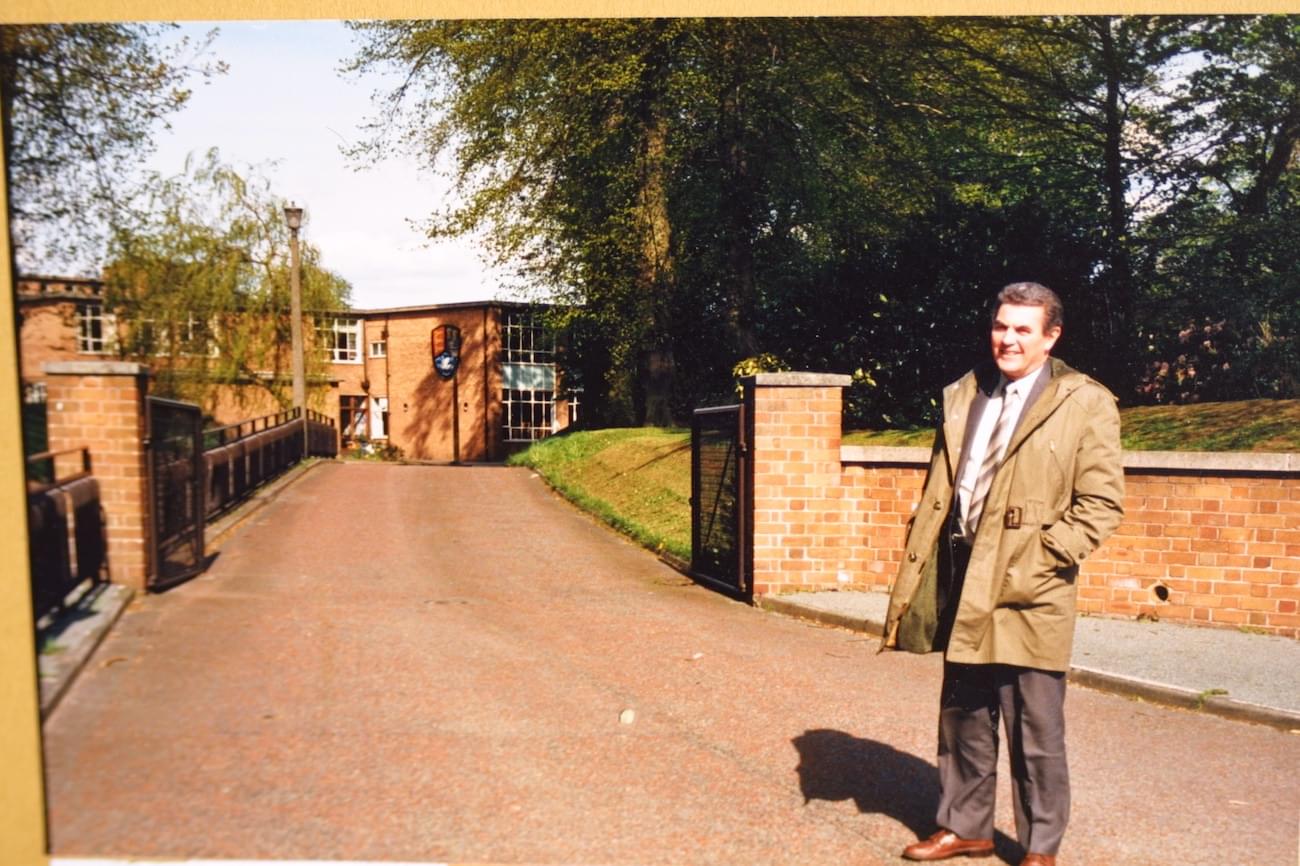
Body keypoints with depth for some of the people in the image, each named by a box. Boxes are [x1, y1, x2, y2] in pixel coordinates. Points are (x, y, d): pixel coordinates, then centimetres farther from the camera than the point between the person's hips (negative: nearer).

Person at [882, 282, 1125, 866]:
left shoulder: (1086, 404, -4)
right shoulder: (962, 397, 10)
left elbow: (1102, 502, -5)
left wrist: (1046, 555, -13)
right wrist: (914, 579, 7)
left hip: (1030, 592, -5)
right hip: (964, 589, 5)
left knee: (1036, 734, 6)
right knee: (962, 721, 16)